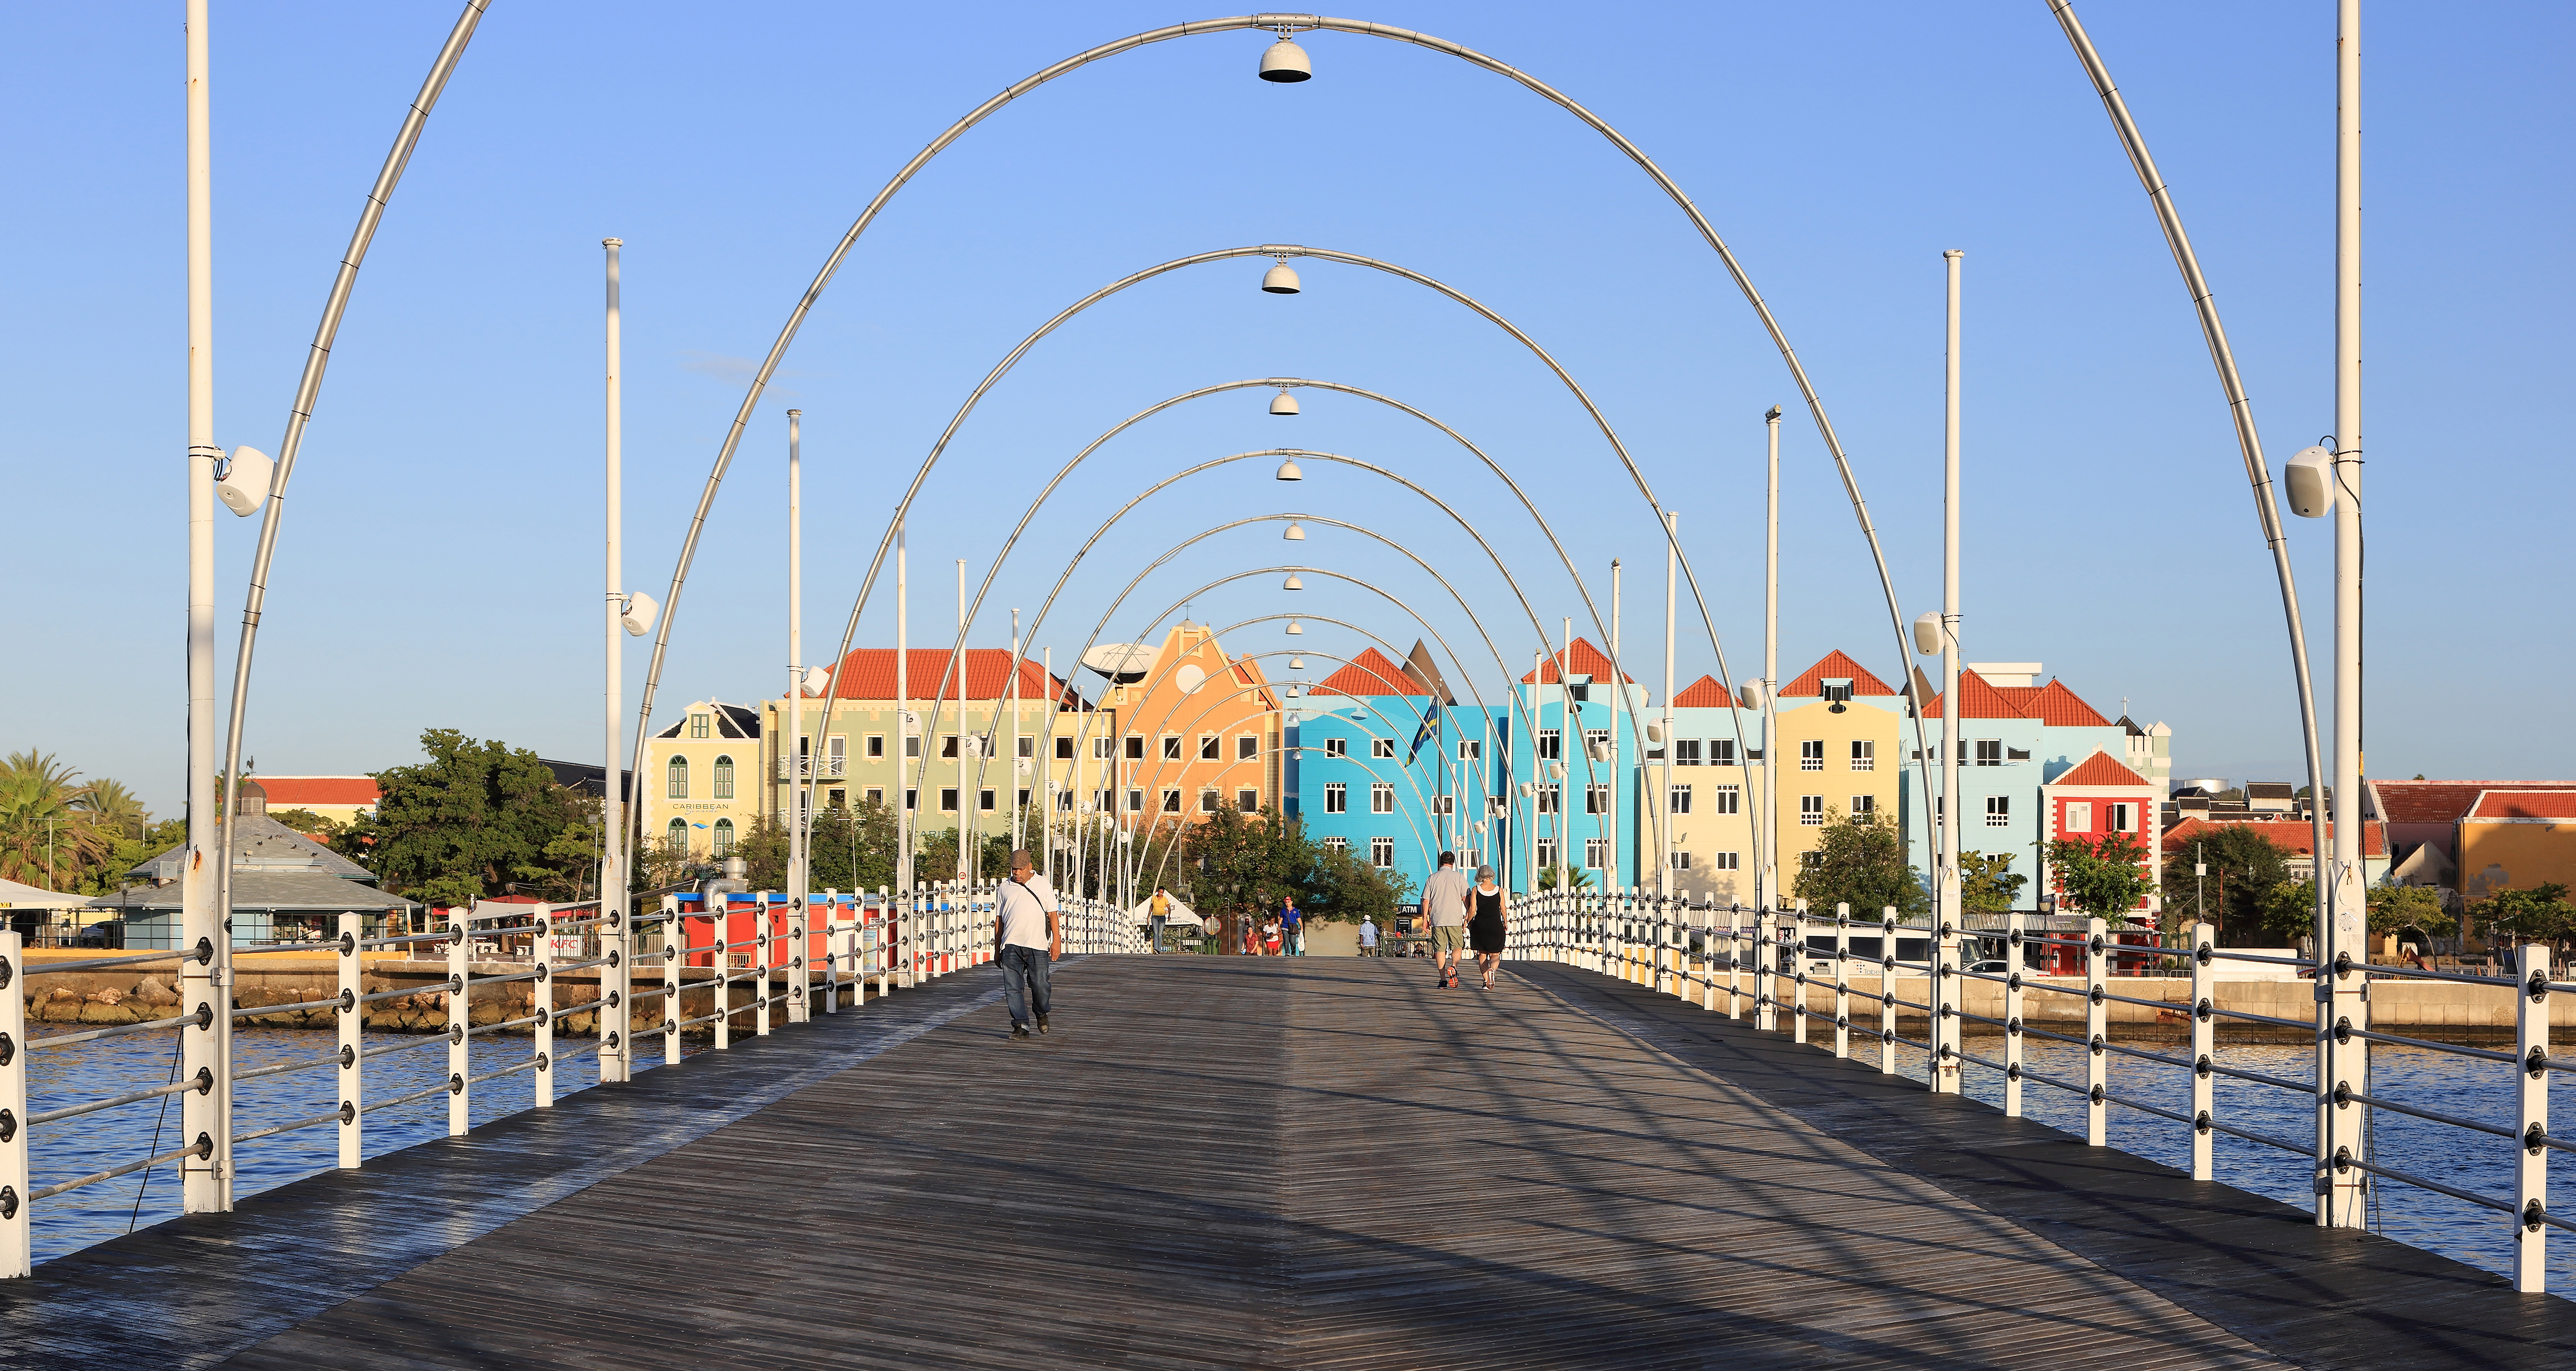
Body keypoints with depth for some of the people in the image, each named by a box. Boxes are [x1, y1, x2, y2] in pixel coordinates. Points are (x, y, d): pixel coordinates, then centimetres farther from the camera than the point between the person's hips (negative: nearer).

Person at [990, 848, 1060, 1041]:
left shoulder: (1043, 884, 9)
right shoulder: (1006, 887, 15)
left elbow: (1053, 914, 7)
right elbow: (999, 919, 19)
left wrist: (1056, 941, -2)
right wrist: (997, 949, 16)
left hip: (1037, 945, -2)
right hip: (1011, 946, 2)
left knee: (1039, 985, -2)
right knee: (1013, 988, -6)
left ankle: (1041, 1013, 26)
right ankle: (1021, 1027, -2)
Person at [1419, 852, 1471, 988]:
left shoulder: (1432, 878, 5)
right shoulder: (1459, 877, 1)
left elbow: (1426, 901, 5)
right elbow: (1466, 899, 0)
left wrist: (1425, 919, 13)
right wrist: (1468, 917, 8)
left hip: (1437, 920, 1)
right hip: (1455, 920, -1)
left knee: (1440, 949, 5)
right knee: (1456, 947, 8)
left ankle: (1443, 980, 2)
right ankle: (1453, 967, -20)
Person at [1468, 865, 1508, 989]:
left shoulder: (1476, 890, -3)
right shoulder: (1499, 890, -1)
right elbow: (1503, 909, 3)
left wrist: (1469, 923, 12)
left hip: (1480, 925, 0)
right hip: (1495, 925, 0)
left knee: (1482, 955, 13)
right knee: (1495, 955, 5)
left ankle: (1486, 980, 6)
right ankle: (1492, 969, -27)